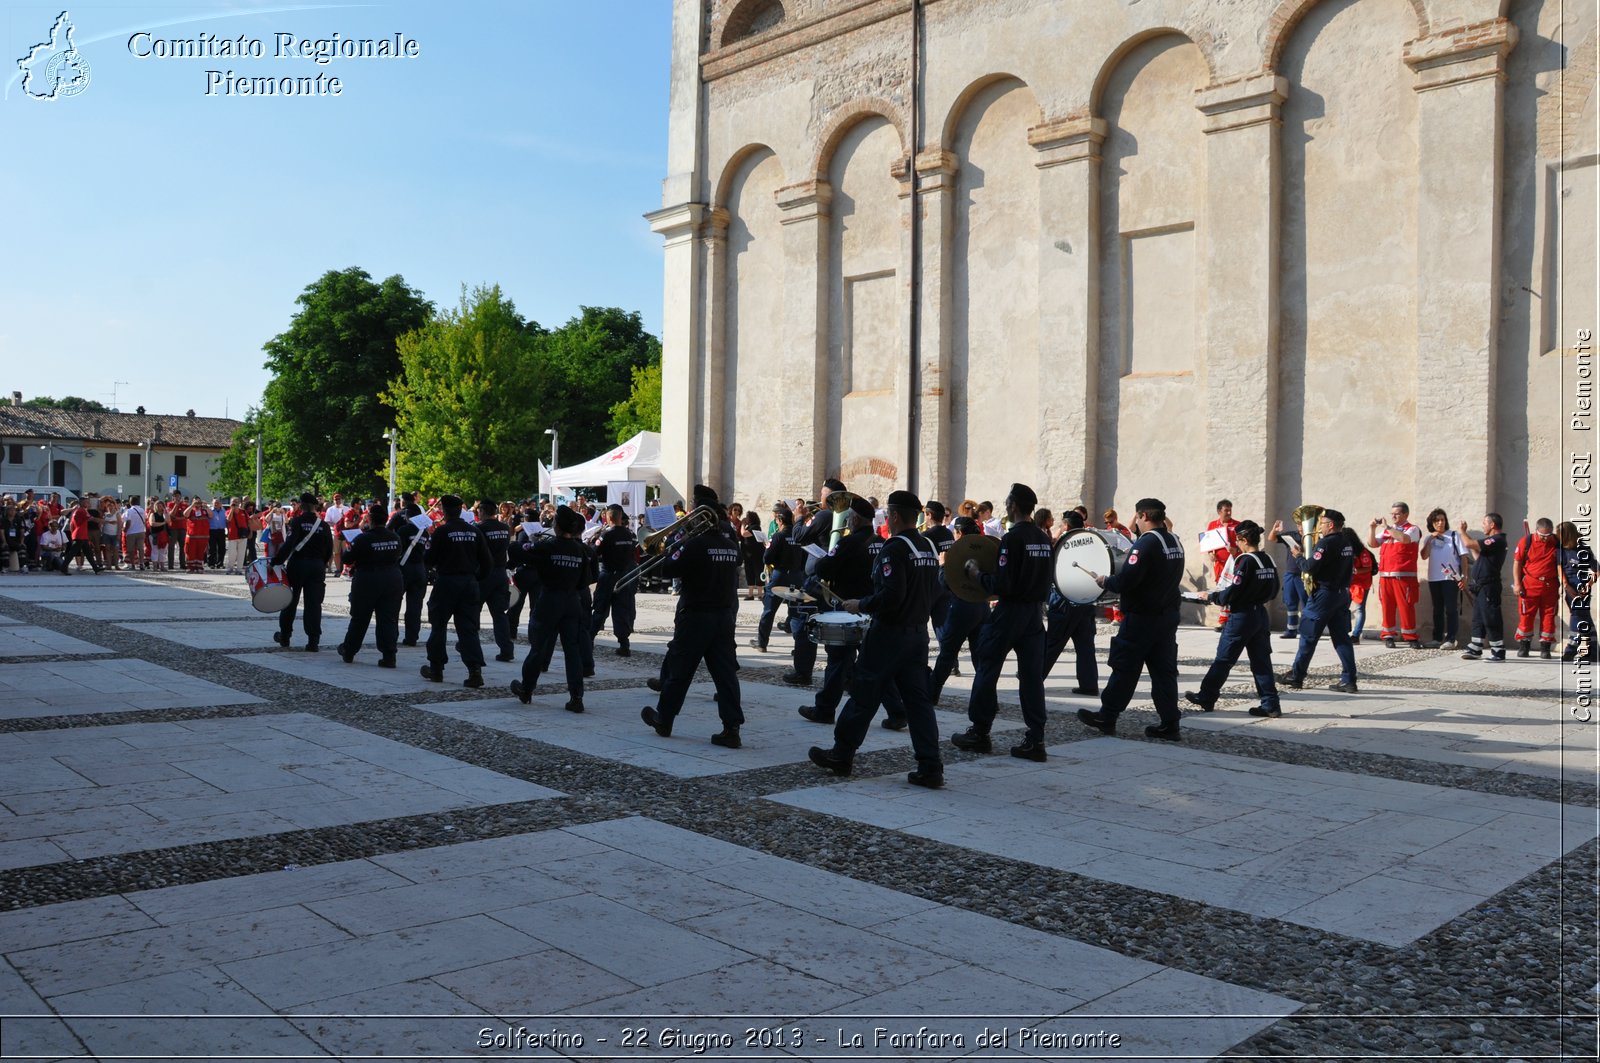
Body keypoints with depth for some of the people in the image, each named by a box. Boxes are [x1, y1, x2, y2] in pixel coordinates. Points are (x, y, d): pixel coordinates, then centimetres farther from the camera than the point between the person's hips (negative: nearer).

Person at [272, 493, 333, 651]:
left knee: (290, 601, 14)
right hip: (317, 567, 2)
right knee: (314, 604, 3)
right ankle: (313, 641, -1)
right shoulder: (324, 525, 1)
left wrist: (277, 561, -20)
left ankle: (284, 636, 25)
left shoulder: (296, 522, -8)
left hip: (297, 565, -2)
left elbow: (288, 544, -20)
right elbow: (329, 550, 3)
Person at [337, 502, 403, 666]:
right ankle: (388, 656, 0)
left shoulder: (362, 539, -15)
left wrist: (348, 548, 11)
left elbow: (347, 559, -7)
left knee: (359, 618, 13)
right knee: (389, 619, 4)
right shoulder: (395, 538, -1)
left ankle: (348, 651, 28)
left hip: (367, 582, -3)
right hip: (393, 580, 3)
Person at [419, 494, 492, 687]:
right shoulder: (474, 531, 3)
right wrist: (478, 579, 15)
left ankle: (436, 669, 19)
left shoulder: (441, 531, -10)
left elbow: (429, 559, -8)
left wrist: (428, 548, 12)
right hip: (469, 582, 4)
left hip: (446, 582, -4)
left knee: (438, 626, 12)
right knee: (468, 628, 4)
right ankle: (475, 670, -8)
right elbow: (486, 560, 3)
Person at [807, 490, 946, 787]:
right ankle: (930, 768, 4)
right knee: (918, 699, 7)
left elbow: (891, 595, -24)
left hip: (889, 634, -8)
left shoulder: (895, 548, -17)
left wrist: (861, 605, -11)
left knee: (864, 696, 5)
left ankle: (841, 756, 17)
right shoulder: (929, 548, 10)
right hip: (919, 634, 8)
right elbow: (934, 591, 15)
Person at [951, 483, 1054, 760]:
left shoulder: (1012, 538, -16)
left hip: (1010, 611, -7)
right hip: (1036, 612, 7)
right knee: (1032, 676, 7)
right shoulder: (1045, 538, 8)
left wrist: (977, 573, -6)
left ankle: (979, 733, 13)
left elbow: (1001, 585, -20)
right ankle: (1035, 740, 5)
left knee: (986, 667, 6)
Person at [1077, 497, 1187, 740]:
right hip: (1168, 616, 8)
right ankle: (1169, 724, 9)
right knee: (1164, 670, 9)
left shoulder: (1146, 542, -18)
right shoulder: (1175, 542, 9)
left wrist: (1105, 582, -6)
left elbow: (1126, 579, -24)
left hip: (1141, 618, -7)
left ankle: (1106, 718, 13)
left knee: (1124, 668, 3)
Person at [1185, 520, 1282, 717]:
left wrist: (1211, 596, -3)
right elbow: (1273, 590, 14)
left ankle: (1206, 698, 12)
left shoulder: (1246, 561, -16)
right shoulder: (1268, 560, 6)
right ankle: (1270, 704, 6)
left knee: (1223, 659, 3)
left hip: (1241, 616, -7)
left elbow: (1232, 593, -17)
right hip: (1260, 614, 7)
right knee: (1261, 660, 8)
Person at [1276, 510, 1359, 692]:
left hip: (1324, 594, -8)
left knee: (1308, 637, 2)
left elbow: (1311, 567, -21)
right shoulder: (1348, 541, 8)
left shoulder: (1326, 543, -17)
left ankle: (1296, 677, 10)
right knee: (1342, 637, 7)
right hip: (1343, 593, 8)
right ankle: (1349, 680, 3)